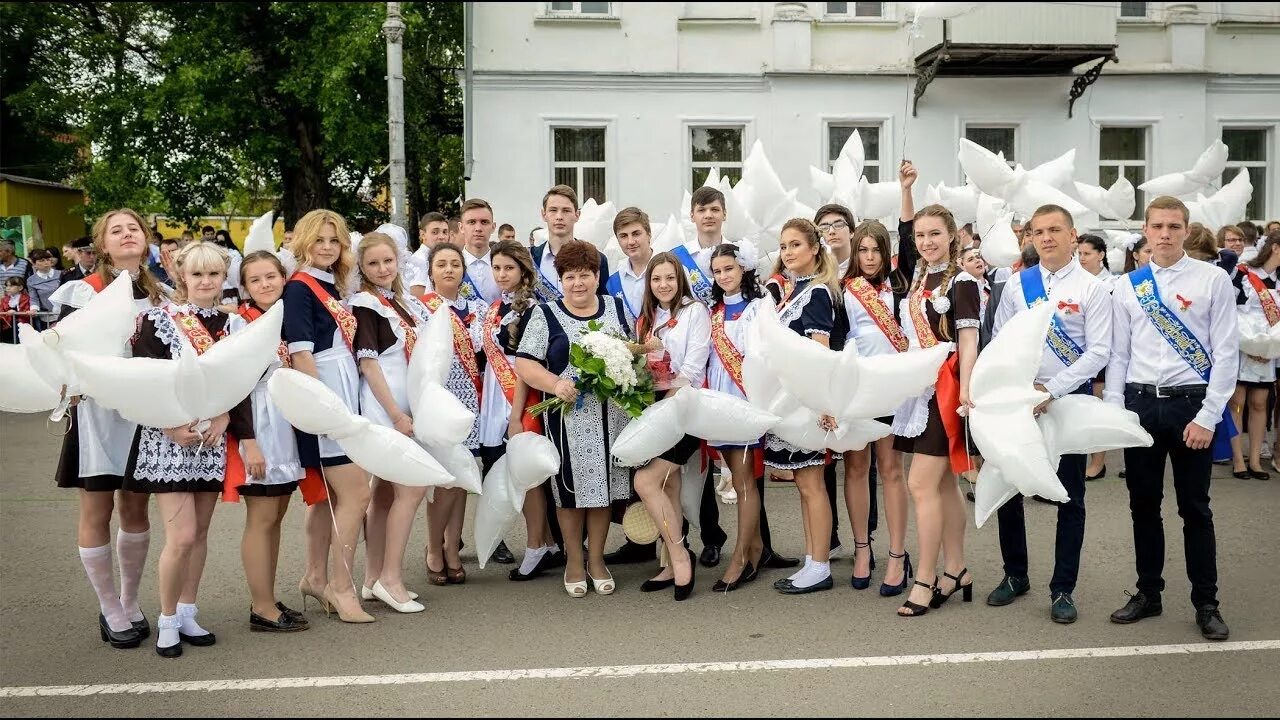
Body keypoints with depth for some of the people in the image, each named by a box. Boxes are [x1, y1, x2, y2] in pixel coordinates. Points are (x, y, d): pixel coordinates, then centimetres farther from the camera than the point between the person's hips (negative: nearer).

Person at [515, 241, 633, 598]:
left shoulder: (617, 309, 12)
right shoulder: (545, 315, 1)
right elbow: (524, 364, -5)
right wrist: (555, 384, -22)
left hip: (613, 415, 3)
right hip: (569, 417, -3)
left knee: (604, 484, 8)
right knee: (572, 487, 3)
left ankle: (597, 558, 22)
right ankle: (574, 560, 19)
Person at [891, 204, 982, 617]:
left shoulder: (962, 283, -8)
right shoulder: (918, 280, 13)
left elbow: (968, 342, -13)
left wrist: (966, 393, -20)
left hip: (945, 389, -8)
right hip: (918, 387, 8)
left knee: (921, 485, -10)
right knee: (943, 483, 13)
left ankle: (925, 580, -2)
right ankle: (956, 570, 22)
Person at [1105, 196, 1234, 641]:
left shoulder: (1213, 280, -2)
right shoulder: (1128, 287, 7)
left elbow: (1226, 353, -5)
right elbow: (1118, 353, 9)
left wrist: (1207, 418, -11)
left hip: (1189, 404, -3)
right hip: (1139, 404, 3)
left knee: (1194, 508, 5)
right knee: (1143, 505, 11)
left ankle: (1206, 603, 18)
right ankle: (1148, 593, 25)